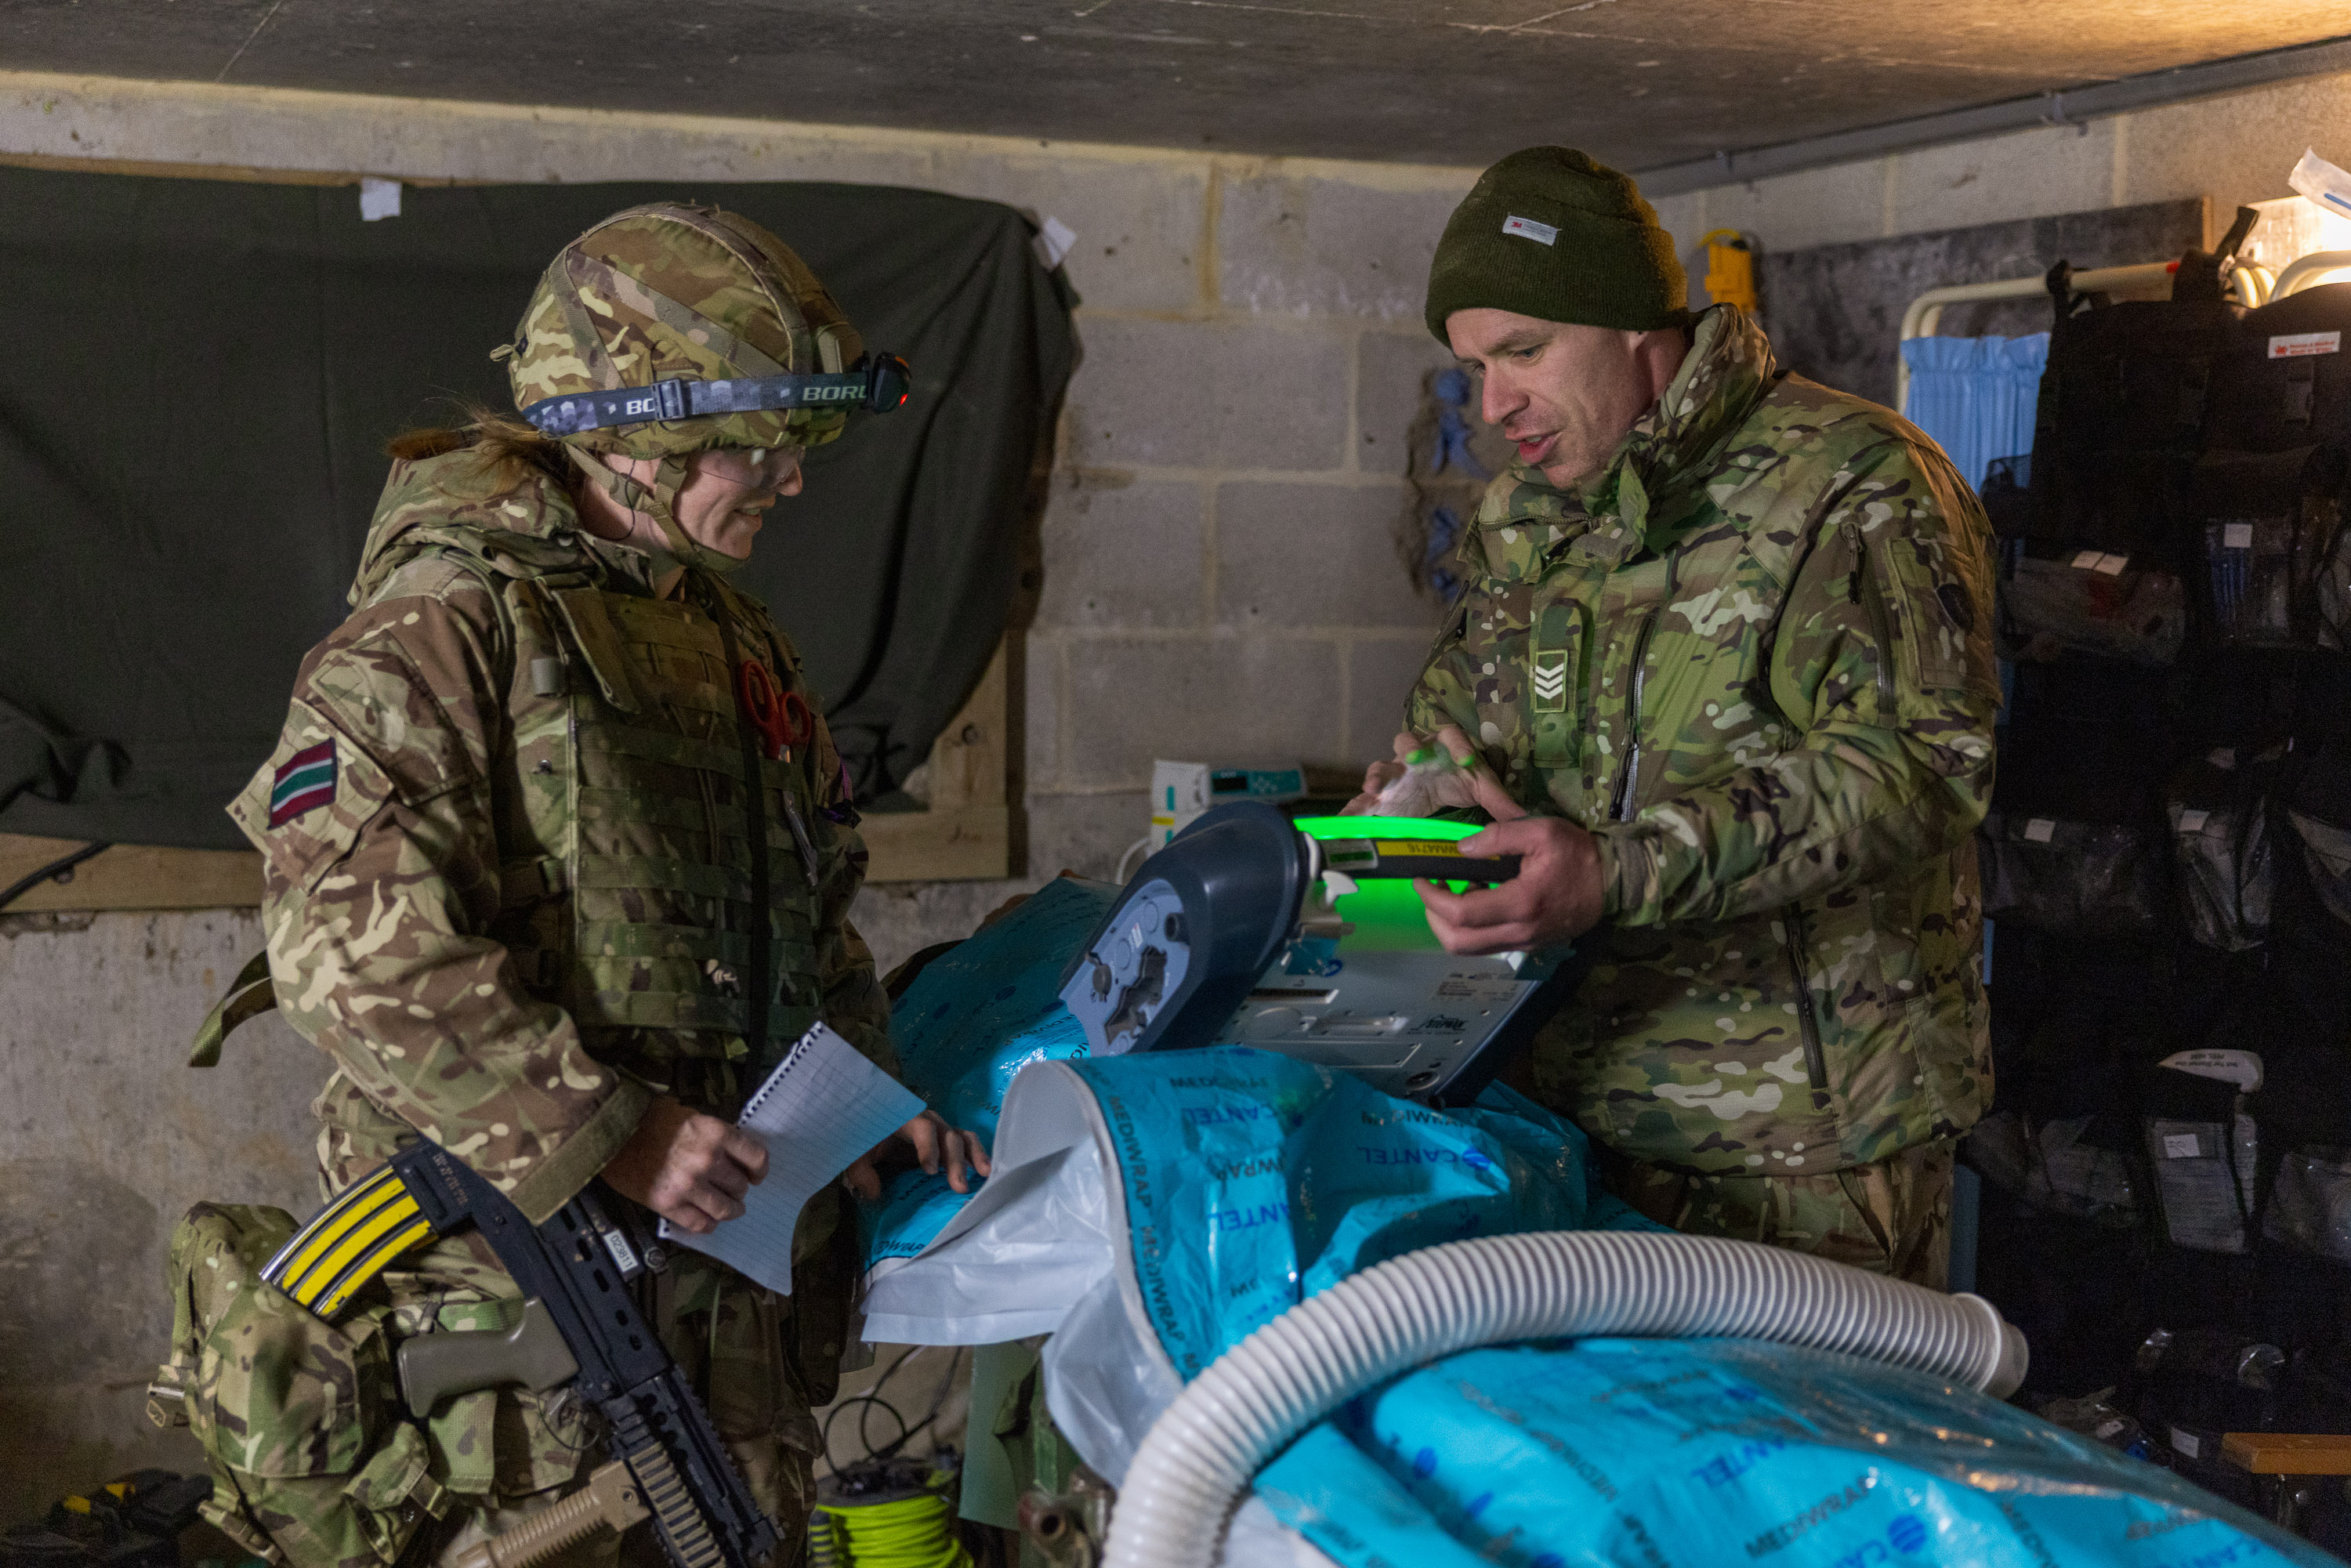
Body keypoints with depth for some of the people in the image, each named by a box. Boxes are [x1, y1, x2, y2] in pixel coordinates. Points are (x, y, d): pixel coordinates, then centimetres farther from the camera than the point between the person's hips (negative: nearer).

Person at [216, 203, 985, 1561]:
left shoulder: (734, 636, 15)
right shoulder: (446, 628, -12)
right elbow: (353, 943, -22)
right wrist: (611, 1134, -23)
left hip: (742, 1263, 8)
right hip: (527, 1268, -8)